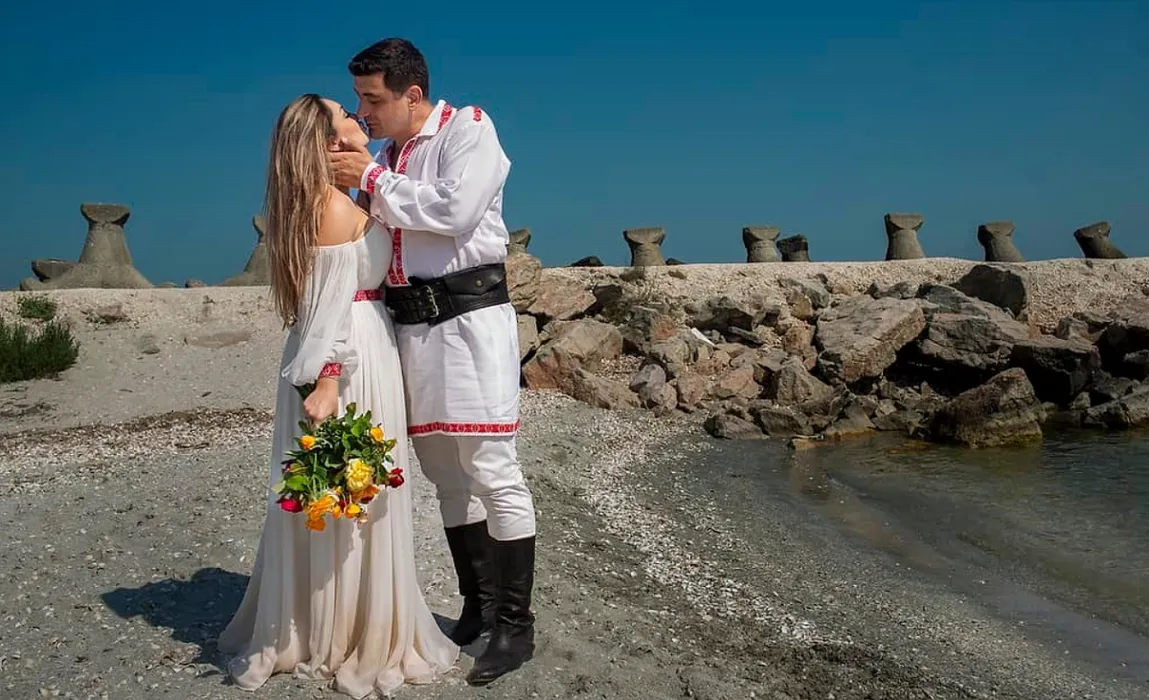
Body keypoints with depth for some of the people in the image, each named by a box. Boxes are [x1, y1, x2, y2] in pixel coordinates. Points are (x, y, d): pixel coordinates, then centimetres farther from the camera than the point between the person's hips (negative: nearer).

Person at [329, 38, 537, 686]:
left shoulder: (468, 127, 0)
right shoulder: (385, 157, 19)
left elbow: (455, 211, -17)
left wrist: (373, 180, -9)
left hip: (469, 314, -7)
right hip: (411, 324, 8)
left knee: (493, 473, -6)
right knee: (447, 476, 12)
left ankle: (516, 625, 3)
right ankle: (479, 606, 24)